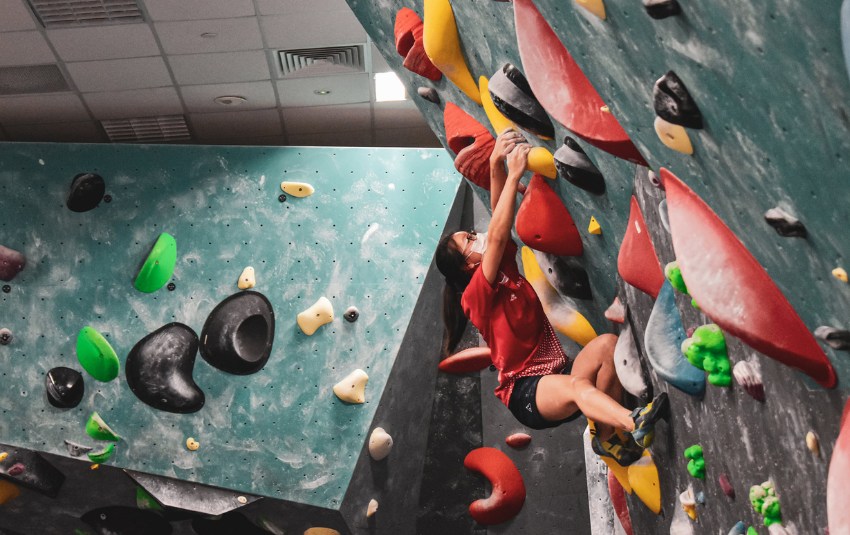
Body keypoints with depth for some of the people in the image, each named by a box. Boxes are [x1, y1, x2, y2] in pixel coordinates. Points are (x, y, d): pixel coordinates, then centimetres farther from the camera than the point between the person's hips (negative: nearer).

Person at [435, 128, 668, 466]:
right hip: (526, 393, -7)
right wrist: (514, 174, -23)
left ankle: (607, 436, -14)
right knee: (575, 387, -38)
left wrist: (496, 163, -9)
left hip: (558, 371, 8)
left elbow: (499, 215, 4)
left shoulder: (504, 268, 10)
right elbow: (497, 236, -24)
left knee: (608, 343, -20)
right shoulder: (475, 295, -12)